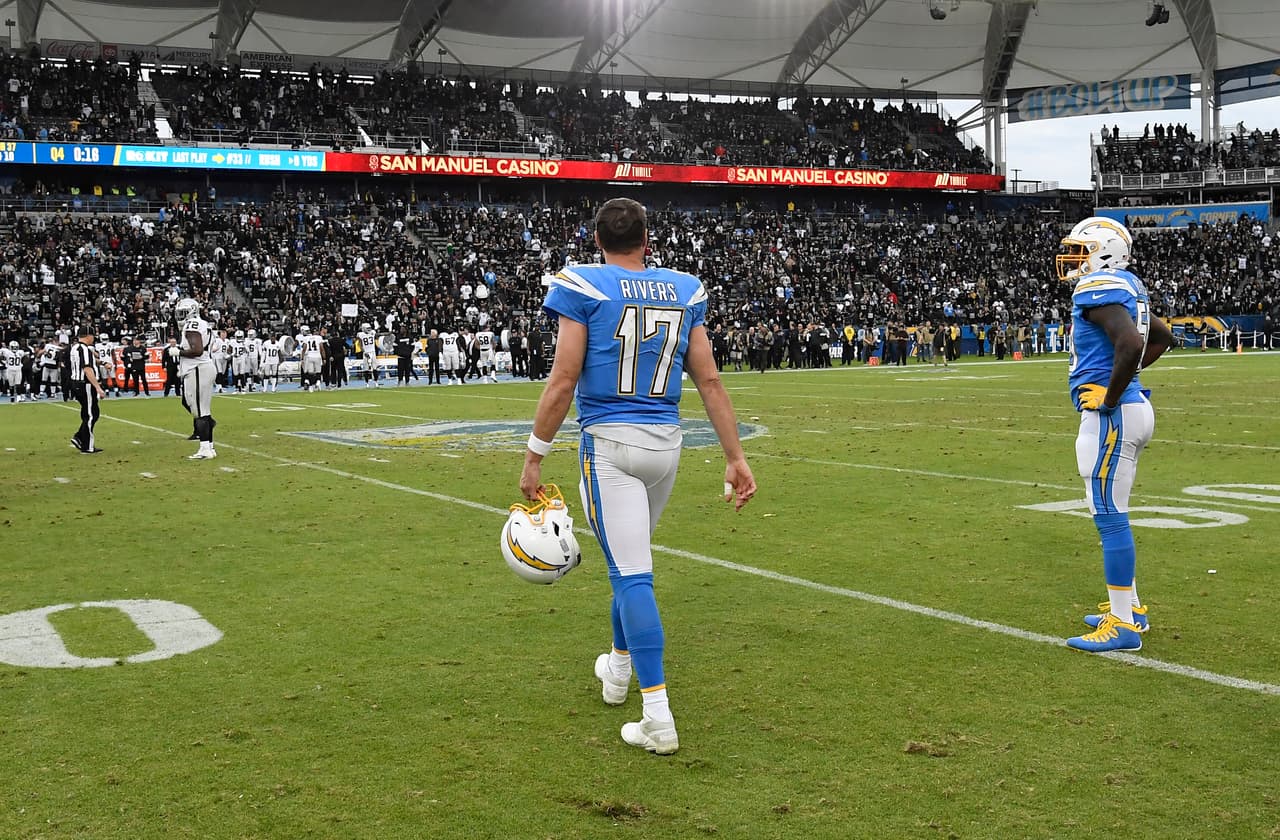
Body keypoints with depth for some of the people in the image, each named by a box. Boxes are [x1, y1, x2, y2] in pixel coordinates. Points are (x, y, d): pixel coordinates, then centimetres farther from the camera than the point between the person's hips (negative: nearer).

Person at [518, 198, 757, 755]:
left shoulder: (584, 287, -6)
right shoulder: (684, 291, 8)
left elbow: (563, 381, -10)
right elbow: (709, 381, 6)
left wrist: (534, 459, -4)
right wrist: (735, 456, 10)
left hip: (609, 442, -5)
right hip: (666, 442, 5)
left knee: (631, 573, -6)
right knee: (630, 559, 24)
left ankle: (658, 717, -9)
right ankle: (619, 667, 42)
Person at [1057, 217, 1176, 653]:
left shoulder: (1099, 289, -15)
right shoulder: (1127, 286, 15)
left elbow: (1131, 344, -31)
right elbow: (1162, 337, 28)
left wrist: (1111, 397, -19)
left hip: (1112, 416, -10)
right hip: (1133, 407, 10)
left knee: (1110, 516, -6)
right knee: (1112, 515, 18)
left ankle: (1123, 625, -1)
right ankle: (1129, 608, 27)